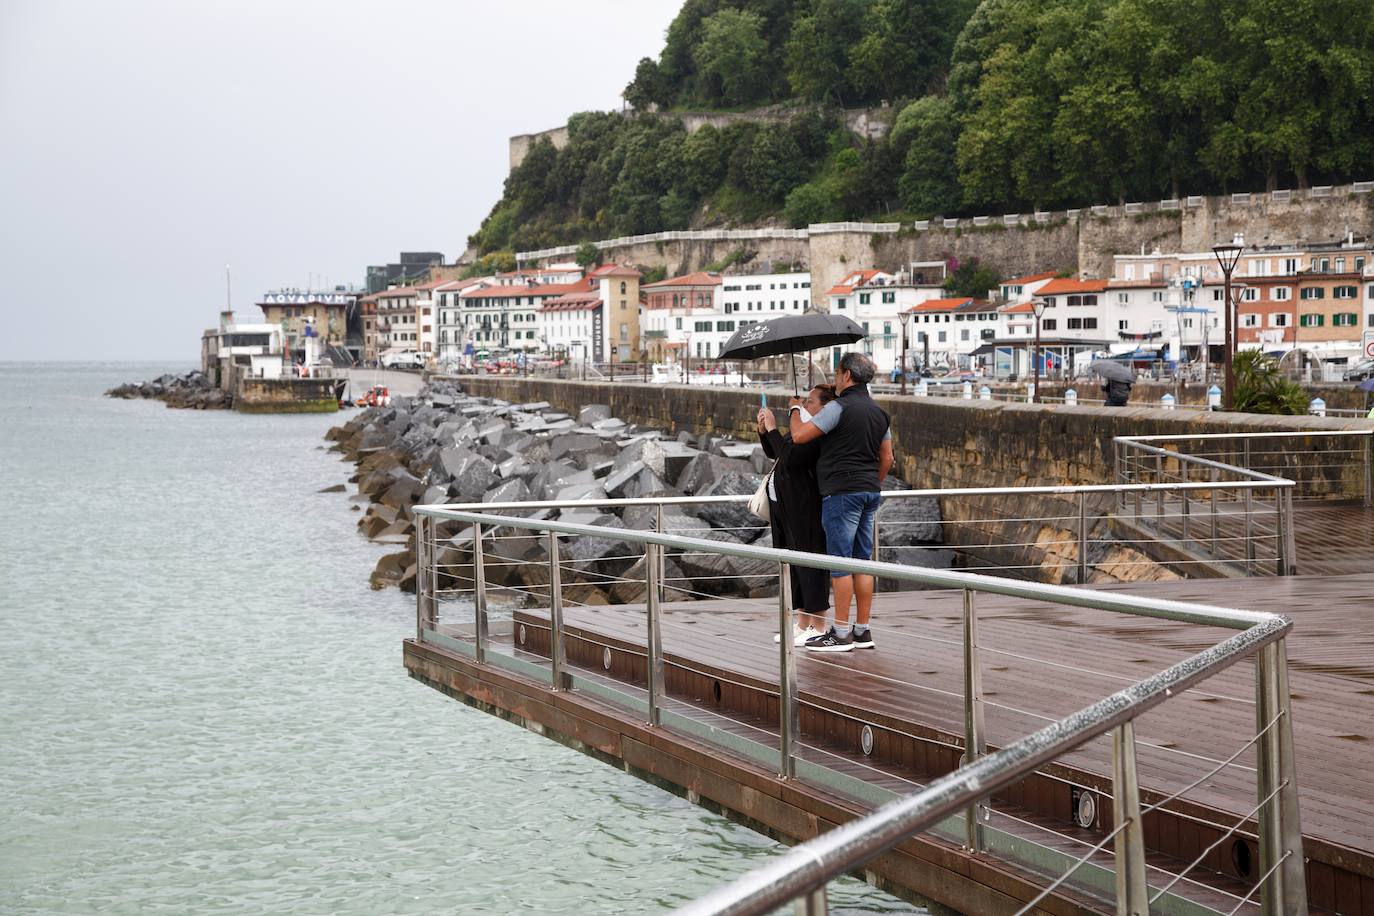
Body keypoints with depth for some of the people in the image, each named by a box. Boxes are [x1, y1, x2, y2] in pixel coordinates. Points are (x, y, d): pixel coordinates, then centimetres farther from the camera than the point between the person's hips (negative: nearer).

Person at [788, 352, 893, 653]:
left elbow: (799, 436, -14)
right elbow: (886, 458, 17)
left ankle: (841, 632, -5)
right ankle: (862, 630, 11)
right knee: (863, 561, 10)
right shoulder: (879, 412, 13)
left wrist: (795, 409, 4)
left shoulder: (839, 407, -13)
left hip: (842, 492, -8)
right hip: (870, 492, 8)